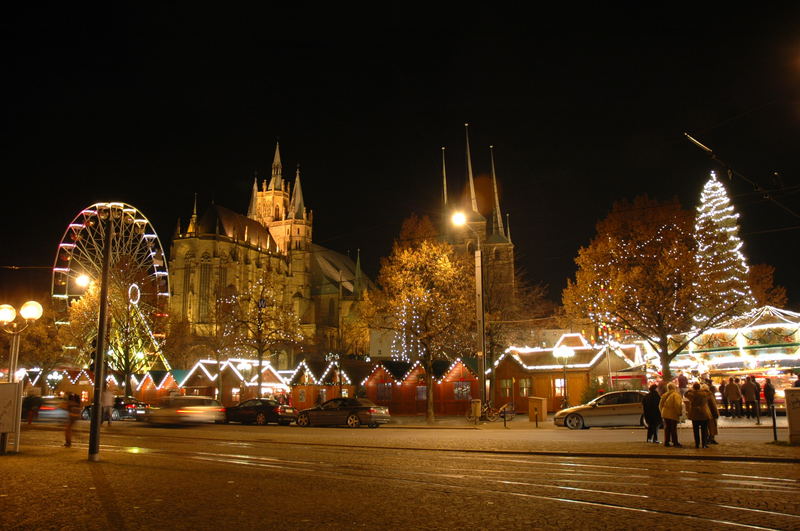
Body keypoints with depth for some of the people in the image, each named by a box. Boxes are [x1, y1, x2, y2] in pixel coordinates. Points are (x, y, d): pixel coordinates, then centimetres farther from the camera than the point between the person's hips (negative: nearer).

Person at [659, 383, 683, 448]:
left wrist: (662, 411, 20)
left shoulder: (665, 395, 9)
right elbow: (677, 405, -21)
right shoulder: (676, 395, -13)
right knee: (673, 429, -1)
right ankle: (675, 443, 2)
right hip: (673, 414, -6)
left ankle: (666, 442, 14)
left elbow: (660, 404, 13)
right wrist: (679, 412, -8)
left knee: (667, 428, 12)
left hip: (665, 414, 6)